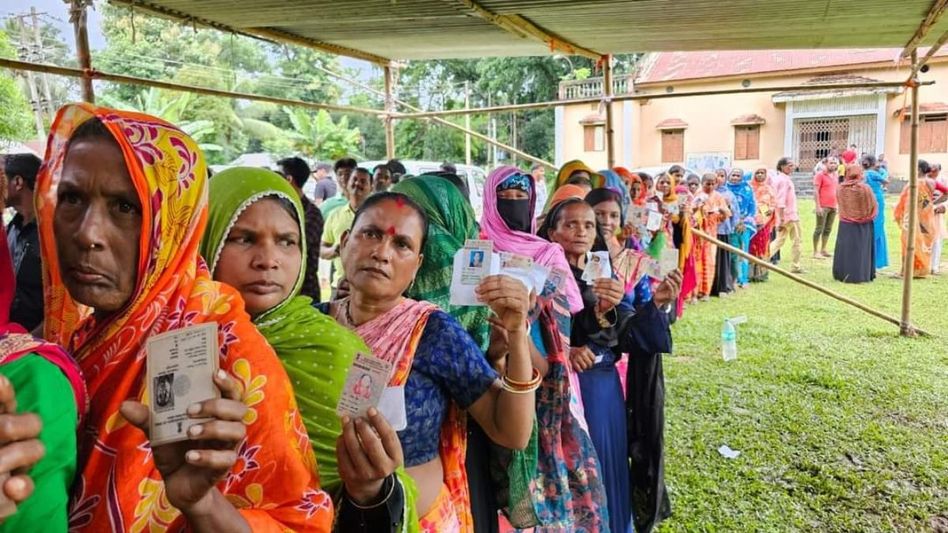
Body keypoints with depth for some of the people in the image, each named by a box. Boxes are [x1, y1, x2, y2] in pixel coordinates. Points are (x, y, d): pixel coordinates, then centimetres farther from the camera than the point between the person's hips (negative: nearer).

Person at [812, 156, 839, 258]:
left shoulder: (836, 175, 14)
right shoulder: (820, 175, -6)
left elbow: (837, 190, 22)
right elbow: (815, 191, -11)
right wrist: (818, 206, -17)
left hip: (833, 207, 7)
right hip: (823, 207, -7)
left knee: (828, 230, 10)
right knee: (819, 229, -4)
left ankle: (823, 250, 17)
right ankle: (815, 252, 0)